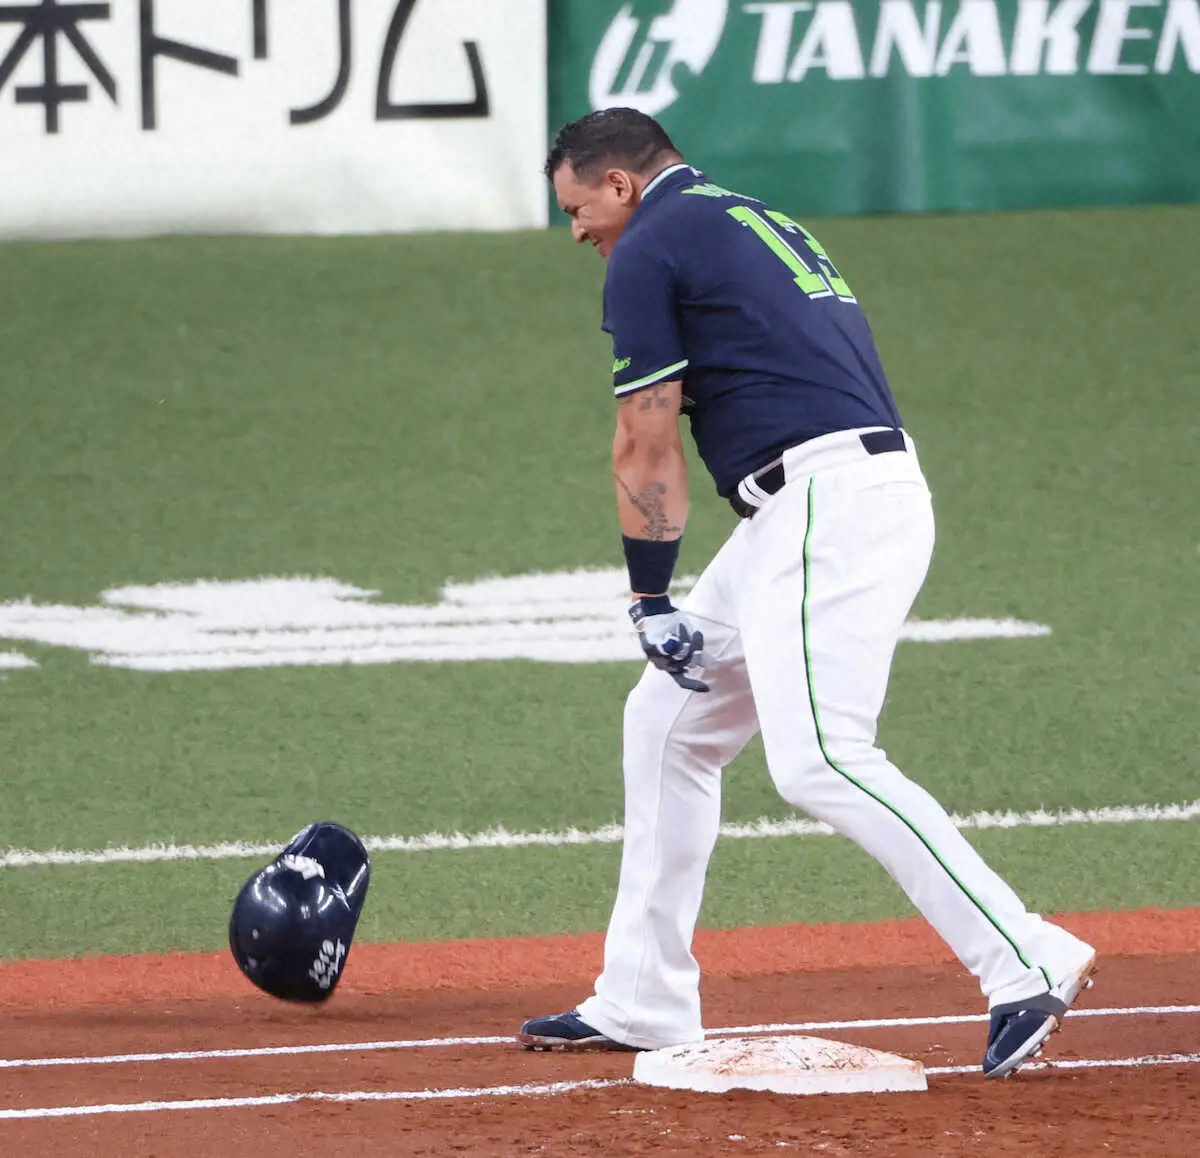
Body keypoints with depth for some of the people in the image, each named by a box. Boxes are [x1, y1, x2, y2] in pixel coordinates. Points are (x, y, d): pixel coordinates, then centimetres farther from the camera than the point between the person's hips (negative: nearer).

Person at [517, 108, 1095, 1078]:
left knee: (819, 760, -19)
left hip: (829, 504, -10)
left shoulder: (648, 252, -2)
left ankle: (1028, 963, -26)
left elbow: (648, 449, -3)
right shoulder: (762, 223, 26)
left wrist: (650, 599, 5)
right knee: (666, 723, 17)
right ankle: (643, 1004, 21)